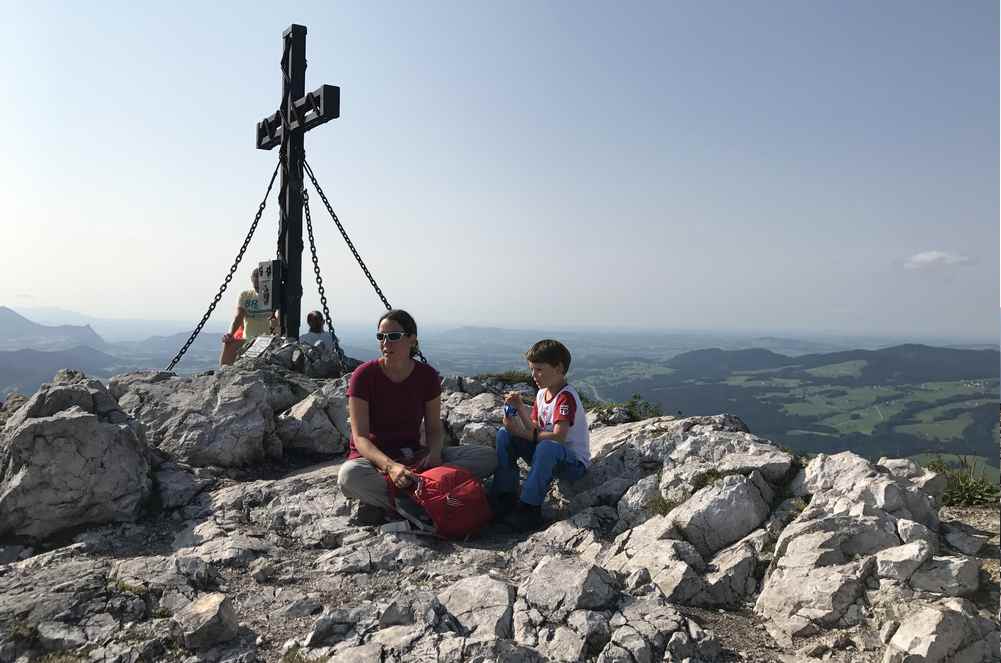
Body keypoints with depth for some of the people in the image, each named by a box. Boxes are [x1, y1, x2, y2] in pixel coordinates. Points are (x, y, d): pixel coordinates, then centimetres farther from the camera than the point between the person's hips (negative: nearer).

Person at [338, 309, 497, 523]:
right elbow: (360, 437, -17)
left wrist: (434, 453, -21)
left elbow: (434, 428, 3)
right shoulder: (364, 375, -12)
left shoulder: (427, 376, -2)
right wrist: (390, 466, -35)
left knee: (487, 457, -16)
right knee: (349, 476, -40)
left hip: (414, 456, 4)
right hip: (374, 458, -4)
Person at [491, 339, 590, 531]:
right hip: (547, 456, 9)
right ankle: (505, 498, -6)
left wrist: (521, 432, -28)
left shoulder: (566, 397, -21)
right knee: (504, 434, -3)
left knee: (547, 447, -41)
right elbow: (535, 429, 3)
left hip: (574, 463, -8)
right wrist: (519, 407, -9)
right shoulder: (541, 394, 6)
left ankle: (529, 510, -29)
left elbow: (557, 437, -32)